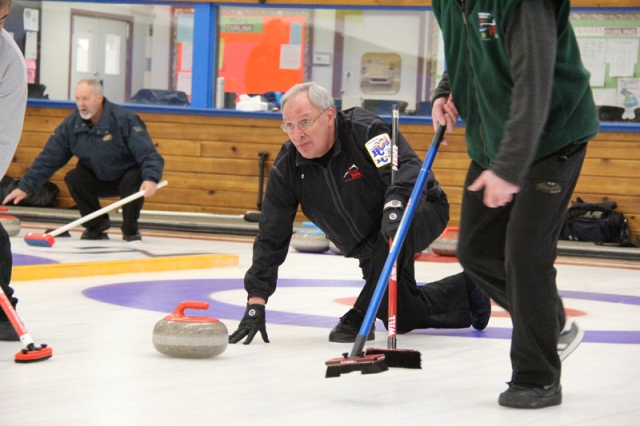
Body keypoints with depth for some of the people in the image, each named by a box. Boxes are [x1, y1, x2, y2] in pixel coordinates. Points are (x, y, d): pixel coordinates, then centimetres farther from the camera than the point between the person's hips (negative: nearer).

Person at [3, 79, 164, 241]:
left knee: (133, 180, -34)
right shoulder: (71, 124, -11)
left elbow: (147, 153, -30)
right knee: (73, 178, -21)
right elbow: (48, 158, -8)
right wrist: (25, 186, -15)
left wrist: (151, 179, -49)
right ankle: (96, 226, -1)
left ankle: (131, 230, -9)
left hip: (128, 177, -4)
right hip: (100, 180, 4)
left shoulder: (125, 120, -24)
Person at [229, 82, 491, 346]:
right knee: (404, 318, 2)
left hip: (421, 211, -6)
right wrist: (256, 302, -16)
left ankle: (361, 316, -24)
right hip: (370, 247, 6)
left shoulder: (366, 130, -28)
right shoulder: (286, 167, -13)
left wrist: (395, 204, -61)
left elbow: (409, 169, -40)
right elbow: (271, 236, -11)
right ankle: (465, 290, 32)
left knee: (396, 228, -40)